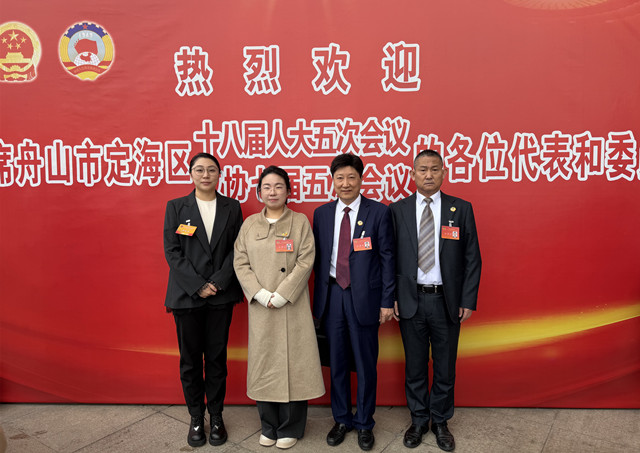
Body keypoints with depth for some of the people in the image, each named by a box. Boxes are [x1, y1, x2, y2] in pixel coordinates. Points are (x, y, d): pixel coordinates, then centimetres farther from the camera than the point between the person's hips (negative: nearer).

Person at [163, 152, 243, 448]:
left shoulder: (232, 207, 5)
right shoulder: (176, 207, 3)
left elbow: (236, 249, 1)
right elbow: (172, 251, -4)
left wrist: (218, 282, -12)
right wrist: (198, 286, -12)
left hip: (221, 295, 1)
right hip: (186, 295, 0)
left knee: (216, 358, 9)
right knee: (190, 360, 8)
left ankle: (216, 417, 25)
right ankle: (196, 418, 25)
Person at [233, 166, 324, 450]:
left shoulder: (300, 222, 2)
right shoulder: (249, 224, 8)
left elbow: (305, 262, -6)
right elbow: (240, 263, 3)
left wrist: (281, 295, -14)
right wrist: (261, 294, -10)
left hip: (292, 306, -2)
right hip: (260, 307, 2)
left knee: (292, 363, 2)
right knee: (263, 363, 8)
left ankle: (290, 429, 20)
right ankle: (269, 427, 26)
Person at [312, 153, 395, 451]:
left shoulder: (378, 212, -4)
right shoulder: (321, 214, 6)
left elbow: (387, 258, -4)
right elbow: (317, 258, 9)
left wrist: (387, 301, -7)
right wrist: (318, 297, 5)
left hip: (364, 296, -2)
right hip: (332, 295, 3)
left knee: (365, 363, 9)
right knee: (337, 362, 14)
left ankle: (364, 423, 29)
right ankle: (342, 419, 33)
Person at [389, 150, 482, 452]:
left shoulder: (461, 209, 1)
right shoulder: (398, 210, 2)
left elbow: (472, 258, 1)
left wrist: (468, 300, -4)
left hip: (447, 301, 0)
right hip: (411, 301, 0)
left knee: (445, 367, 12)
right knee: (415, 366, 13)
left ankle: (440, 422, 33)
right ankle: (418, 420, 33)